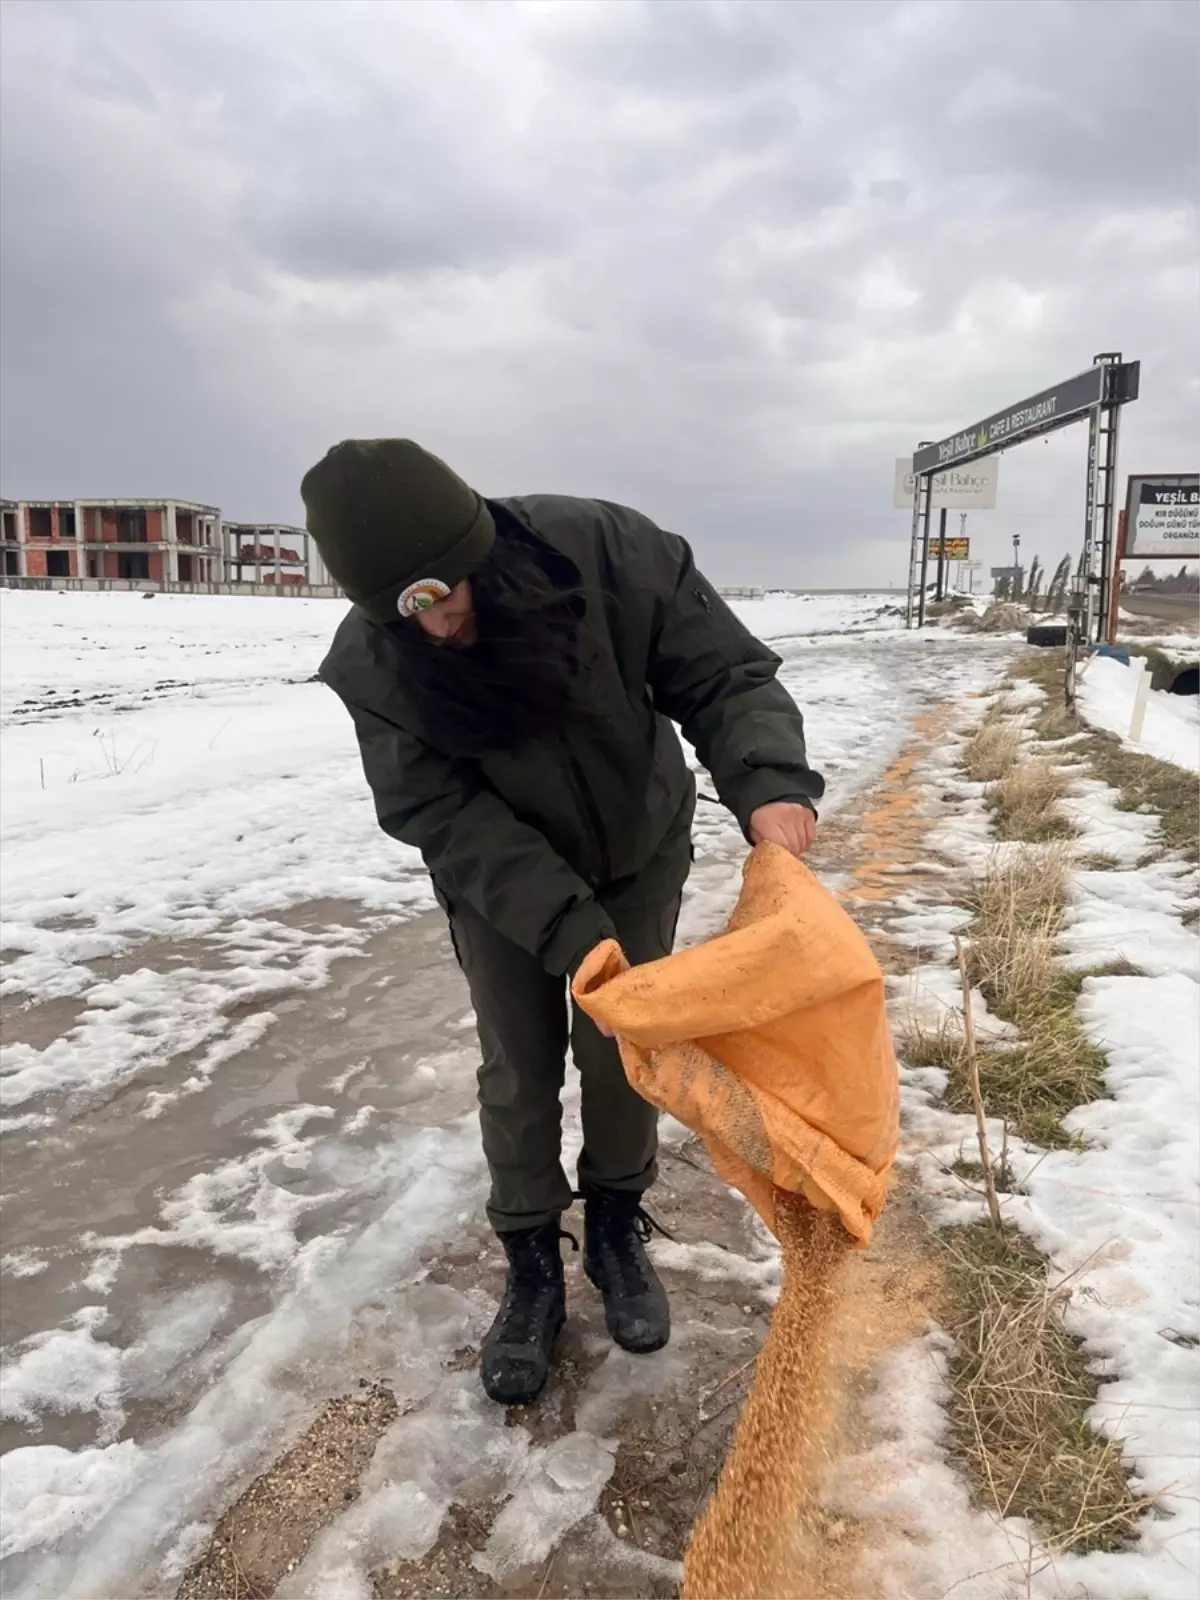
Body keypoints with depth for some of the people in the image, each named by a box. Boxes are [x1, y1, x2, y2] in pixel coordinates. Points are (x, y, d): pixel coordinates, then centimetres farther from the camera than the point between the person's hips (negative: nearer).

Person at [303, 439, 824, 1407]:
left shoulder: (610, 553, -31)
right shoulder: (374, 663, -27)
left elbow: (724, 675, -25)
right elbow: (441, 816, -26)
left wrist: (767, 782, -45)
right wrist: (565, 924, -36)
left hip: (637, 854, 0)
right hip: (496, 883, 0)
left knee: (622, 1053, 11)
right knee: (519, 1071, 8)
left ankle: (618, 1230, 36)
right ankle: (533, 1268, 29)